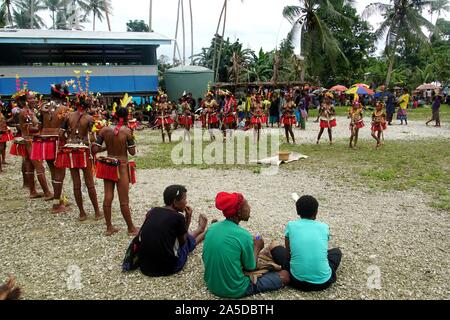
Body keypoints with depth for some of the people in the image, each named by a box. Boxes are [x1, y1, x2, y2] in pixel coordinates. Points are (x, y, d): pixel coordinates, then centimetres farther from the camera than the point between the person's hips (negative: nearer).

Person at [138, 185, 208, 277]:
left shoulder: (153, 211, 1)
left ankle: (200, 230, 53)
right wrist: (188, 218, 7)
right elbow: (183, 242, 1)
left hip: (144, 264, 6)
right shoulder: (178, 217, -15)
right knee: (188, 238, 18)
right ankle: (202, 230, 49)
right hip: (167, 267, -6)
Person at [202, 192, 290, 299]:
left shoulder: (212, 227, -6)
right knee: (285, 275, 3)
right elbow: (250, 267, -12)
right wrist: (257, 248, 7)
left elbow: (205, 258, 7)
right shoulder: (244, 235, -24)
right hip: (234, 291, -7)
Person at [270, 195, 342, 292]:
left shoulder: (291, 225, 3)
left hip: (297, 280, -1)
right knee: (337, 251, 30)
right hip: (323, 282, 2)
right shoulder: (324, 227, 7)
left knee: (276, 248, 22)